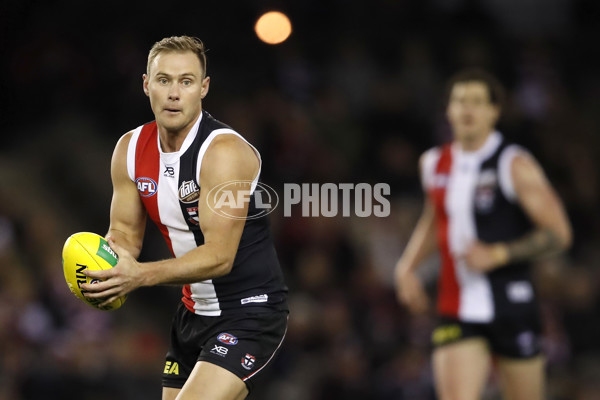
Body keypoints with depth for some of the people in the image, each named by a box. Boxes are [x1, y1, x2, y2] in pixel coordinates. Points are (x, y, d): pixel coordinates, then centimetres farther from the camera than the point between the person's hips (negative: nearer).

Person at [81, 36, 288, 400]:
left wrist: (141, 275, -37)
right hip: (195, 311, 8)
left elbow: (219, 257, -26)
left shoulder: (224, 151, -22)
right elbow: (126, 230, 7)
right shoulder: (130, 149, 1)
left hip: (250, 313, -8)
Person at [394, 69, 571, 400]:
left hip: (511, 307, -3)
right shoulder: (433, 164, 9)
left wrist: (497, 254, -19)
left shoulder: (515, 166, -7)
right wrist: (407, 266, 13)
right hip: (456, 315, 3)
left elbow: (558, 233, -9)